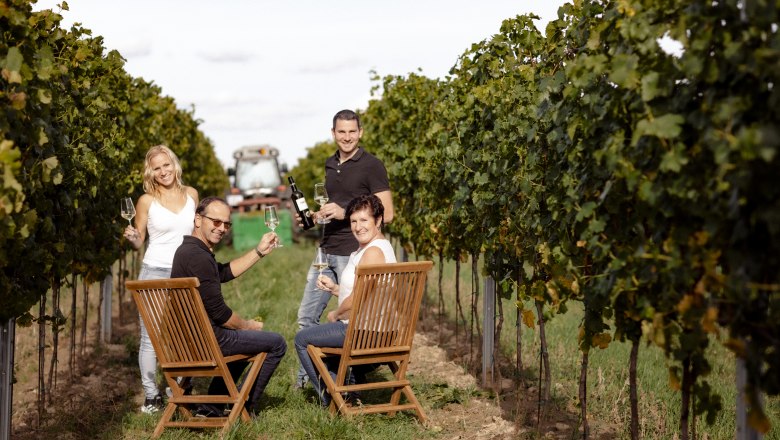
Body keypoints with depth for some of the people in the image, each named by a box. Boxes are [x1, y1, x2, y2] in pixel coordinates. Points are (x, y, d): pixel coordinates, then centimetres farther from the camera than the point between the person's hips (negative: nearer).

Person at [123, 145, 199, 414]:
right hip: (155, 273, -3)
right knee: (151, 336, -2)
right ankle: (151, 395, 6)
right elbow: (139, 242, 3)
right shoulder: (147, 200, -2)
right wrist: (132, 238, -18)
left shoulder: (191, 194, 6)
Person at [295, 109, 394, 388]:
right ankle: (308, 371, 22)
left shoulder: (371, 166, -7)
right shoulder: (330, 165, 15)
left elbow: (386, 214, -12)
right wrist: (317, 215, 10)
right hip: (326, 250, 7)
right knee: (306, 315, 9)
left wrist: (345, 213, -20)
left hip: (353, 254, -7)